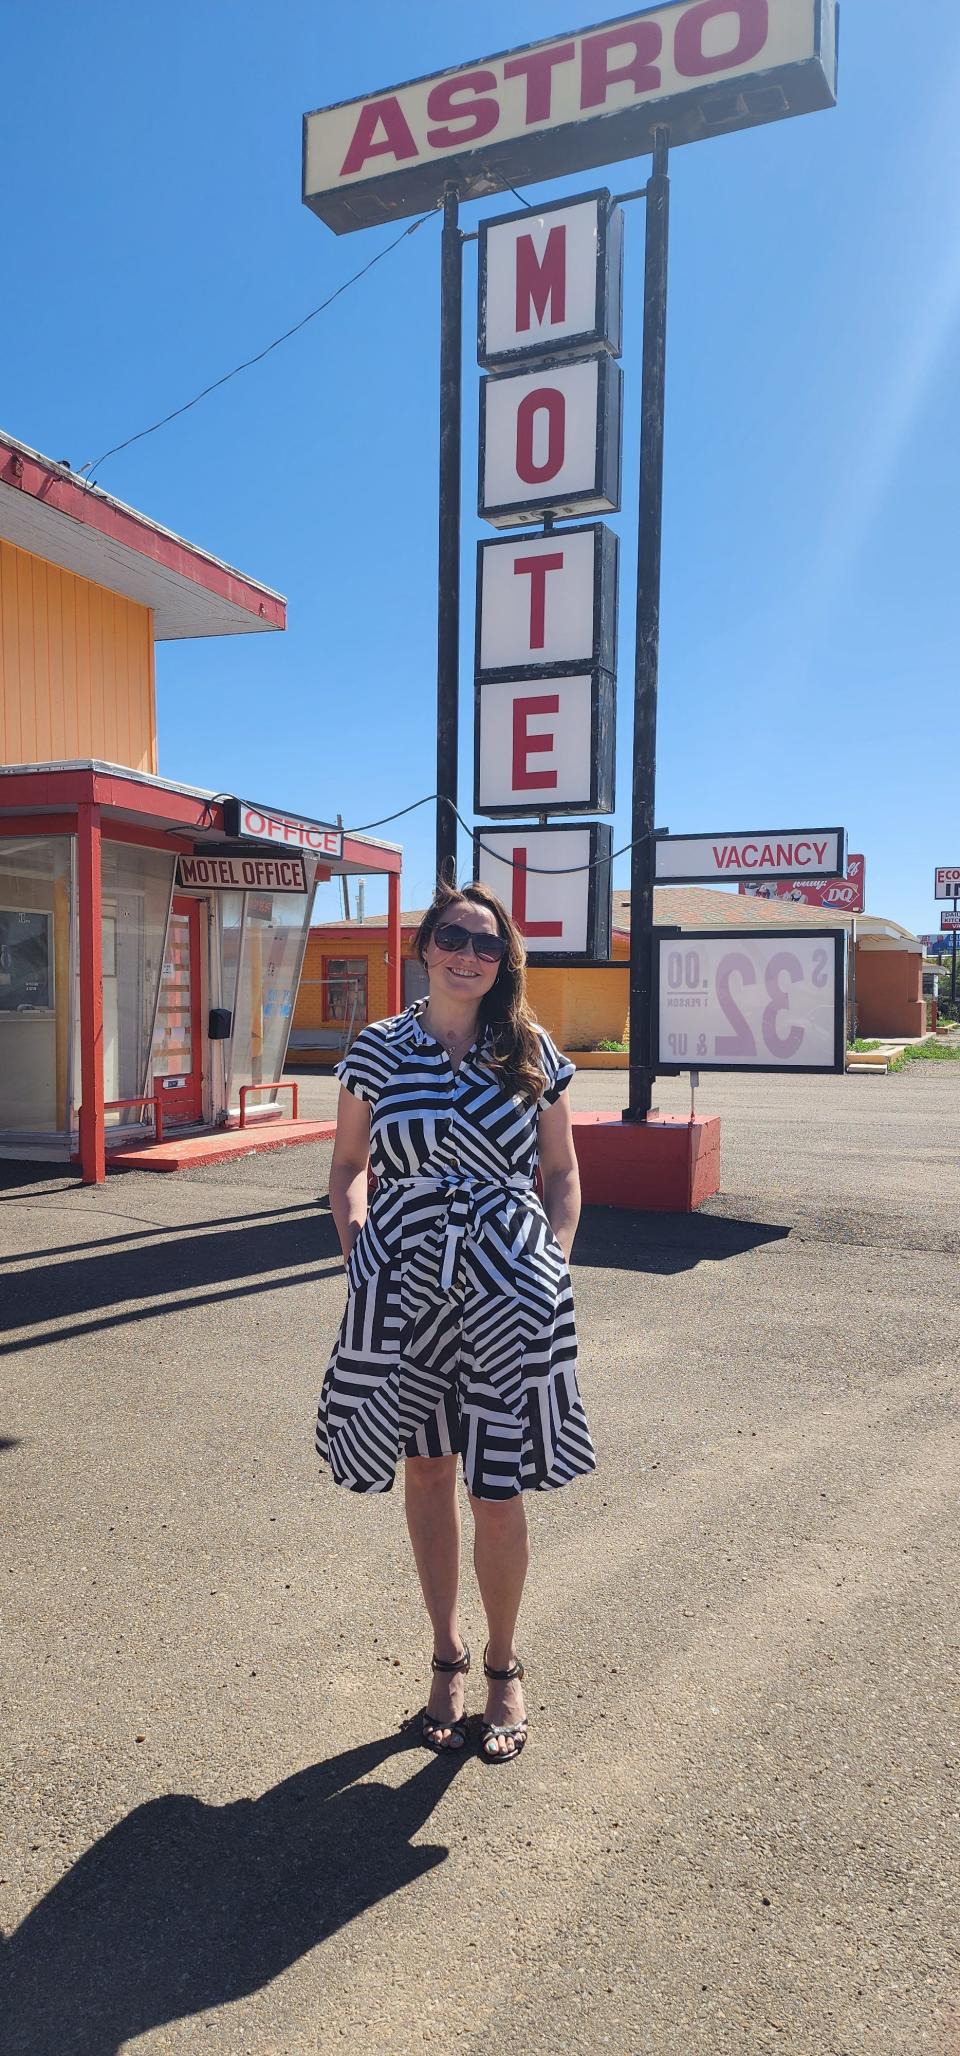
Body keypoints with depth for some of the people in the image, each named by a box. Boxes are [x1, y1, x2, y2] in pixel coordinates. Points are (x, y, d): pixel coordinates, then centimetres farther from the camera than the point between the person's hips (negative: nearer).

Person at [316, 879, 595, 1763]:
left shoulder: (533, 1053, 1)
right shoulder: (378, 1049, 1)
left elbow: (564, 1173, 8)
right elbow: (349, 1168, 8)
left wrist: (556, 1261, -3)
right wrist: (358, 1259, -3)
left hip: (509, 1292, -1)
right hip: (406, 1285, 1)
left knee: (498, 1493, 5)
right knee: (427, 1471, 15)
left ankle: (503, 1666, 30)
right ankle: (448, 1654, 36)